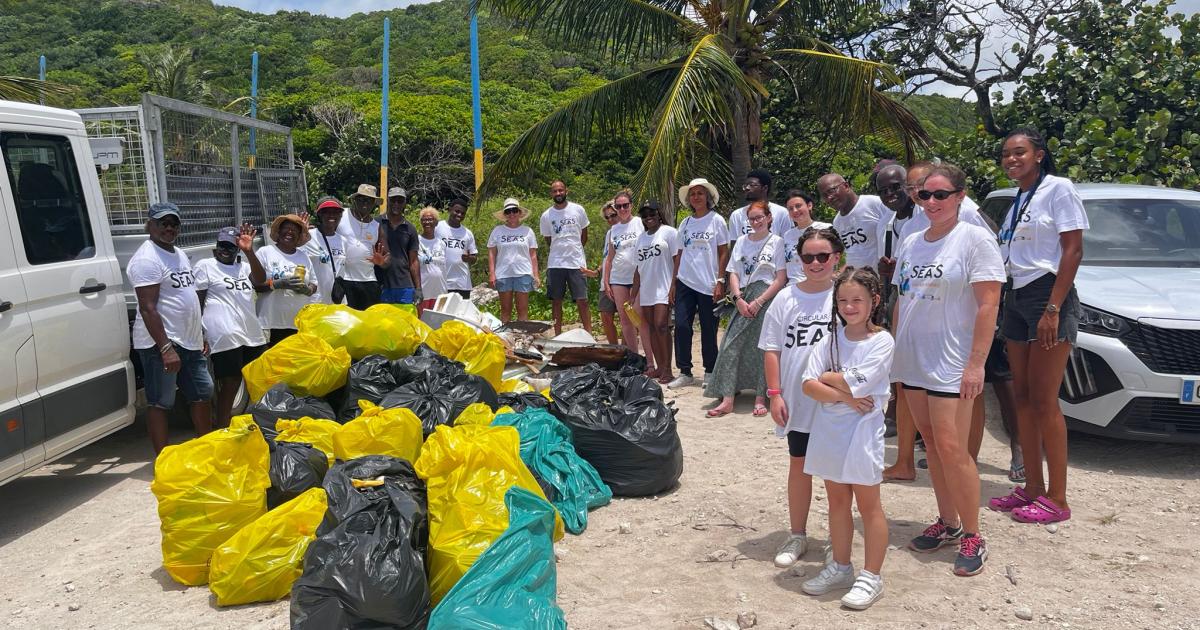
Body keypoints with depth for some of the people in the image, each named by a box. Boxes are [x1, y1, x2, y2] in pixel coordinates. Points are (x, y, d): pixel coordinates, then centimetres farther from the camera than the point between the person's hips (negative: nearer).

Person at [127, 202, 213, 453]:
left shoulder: (179, 254, 15)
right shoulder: (147, 259, -14)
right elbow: (148, 308, -21)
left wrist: (200, 335, 21)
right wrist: (166, 348, -27)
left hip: (190, 342, 10)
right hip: (161, 343, -9)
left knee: (202, 394, 17)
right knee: (160, 403, -3)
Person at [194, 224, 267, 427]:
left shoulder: (244, 266, 17)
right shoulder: (205, 266, 4)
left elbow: (260, 280, -4)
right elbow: (197, 301, 0)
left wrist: (249, 251, -17)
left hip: (252, 335, 6)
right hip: (224, 337, -6)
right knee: (230, 386, -9)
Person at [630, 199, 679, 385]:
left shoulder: (669, 232, 0)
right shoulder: (641, 237, 18)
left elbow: (677, 260, -6)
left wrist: (674, 286, -14)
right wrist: (633, 293, 17)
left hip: (663, 288, -7)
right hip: (646, 290, 7)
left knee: (661, 325, -15)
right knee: (651, 327, 6)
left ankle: (667, 369, -10)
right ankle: (659, 367, 12)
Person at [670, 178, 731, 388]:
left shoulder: (717, 220, 0)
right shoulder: (685, 224, 11)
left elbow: (723, 253, -1)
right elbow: (680, 254, 14)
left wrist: (720, 282, -8)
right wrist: (674, 281, 8)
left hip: (708, 284, -3)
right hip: (685, 282, 4)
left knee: (709, 330, 3)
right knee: (681, 326, -3)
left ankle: (710, 372, 17)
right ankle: (684, 372, 6)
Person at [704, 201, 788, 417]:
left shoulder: (777, 242, 2)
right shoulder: (742, 242, 14)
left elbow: (781, 279, -4)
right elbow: (733, 274, 11)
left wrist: (758, 302, -11)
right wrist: (738, 299, -5)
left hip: (767, 299, -3)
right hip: (744, 299, 4)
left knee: (763, 347, -3)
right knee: (731, 345, -7)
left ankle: (760, 398, 7)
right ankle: (727, 399, -7)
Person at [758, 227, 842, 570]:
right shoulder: (786, 298, 1)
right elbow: (772, 349, 4)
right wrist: (775, 393, -2)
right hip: (798, 401, 2)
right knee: (799, 464, 14)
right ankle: (797, 535, 28)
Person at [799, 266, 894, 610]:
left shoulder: (881, 341, -10)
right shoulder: (831, 339, 3)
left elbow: (856, 384, -19)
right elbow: (808, 384, -7)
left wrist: (826, 377, -5)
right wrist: (844, 395, -19)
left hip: (862, 432, -5)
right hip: (829, 430, 5)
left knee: (868, 504, 6)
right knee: (837, 502, 16)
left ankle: (871, 576, 17)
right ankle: (840, 567, 30)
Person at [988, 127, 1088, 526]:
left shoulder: (1058, 189, -6)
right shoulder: (1018, 200, 17)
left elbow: (1073, 250, -12)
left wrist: (1053, 309, -19)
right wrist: (1007, 305, 13)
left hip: (1048, 295, -8)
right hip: (1016, 297, 8)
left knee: (1044, 401, -8)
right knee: (1023, 398, 8)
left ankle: (1057, 498, -1)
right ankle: (1032, 488, 15)